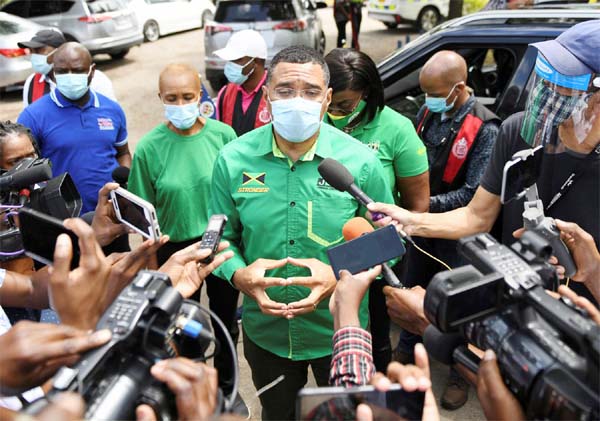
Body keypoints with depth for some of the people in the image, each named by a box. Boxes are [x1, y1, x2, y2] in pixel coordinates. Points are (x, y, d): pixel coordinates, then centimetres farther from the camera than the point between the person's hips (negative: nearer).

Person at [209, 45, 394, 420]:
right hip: (265, 331, 2)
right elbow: (221, 236, -1)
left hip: (340, 332, -1)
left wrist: (341, 276, -25)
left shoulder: (361, 161, -16)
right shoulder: (233, 159, -11)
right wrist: (238, 274, -22)